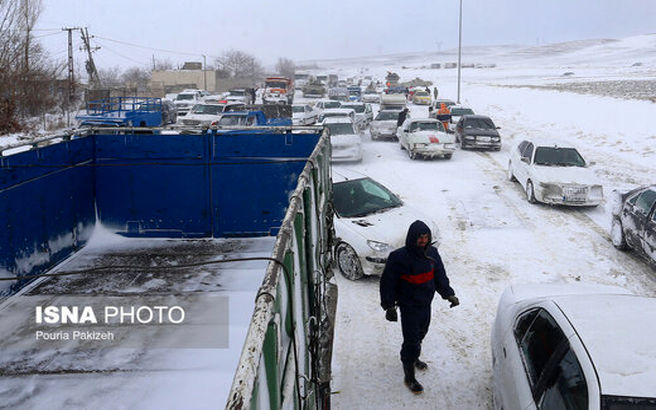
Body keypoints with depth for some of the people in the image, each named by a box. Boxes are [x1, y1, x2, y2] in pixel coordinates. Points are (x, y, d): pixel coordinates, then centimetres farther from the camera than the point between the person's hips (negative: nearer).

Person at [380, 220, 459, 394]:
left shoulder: (432, 253, -4)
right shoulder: (399, 257, -22)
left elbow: (440, 276, 9)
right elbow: (388, 283, -14)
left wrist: (449, 294, 1)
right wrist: (389, 306, -13)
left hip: (426, 304, 6)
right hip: (408, 306, -6)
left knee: (420, 334, 23)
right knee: (411, 339, -2)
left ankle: (413, 358, 49)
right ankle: (409, 377, 12)